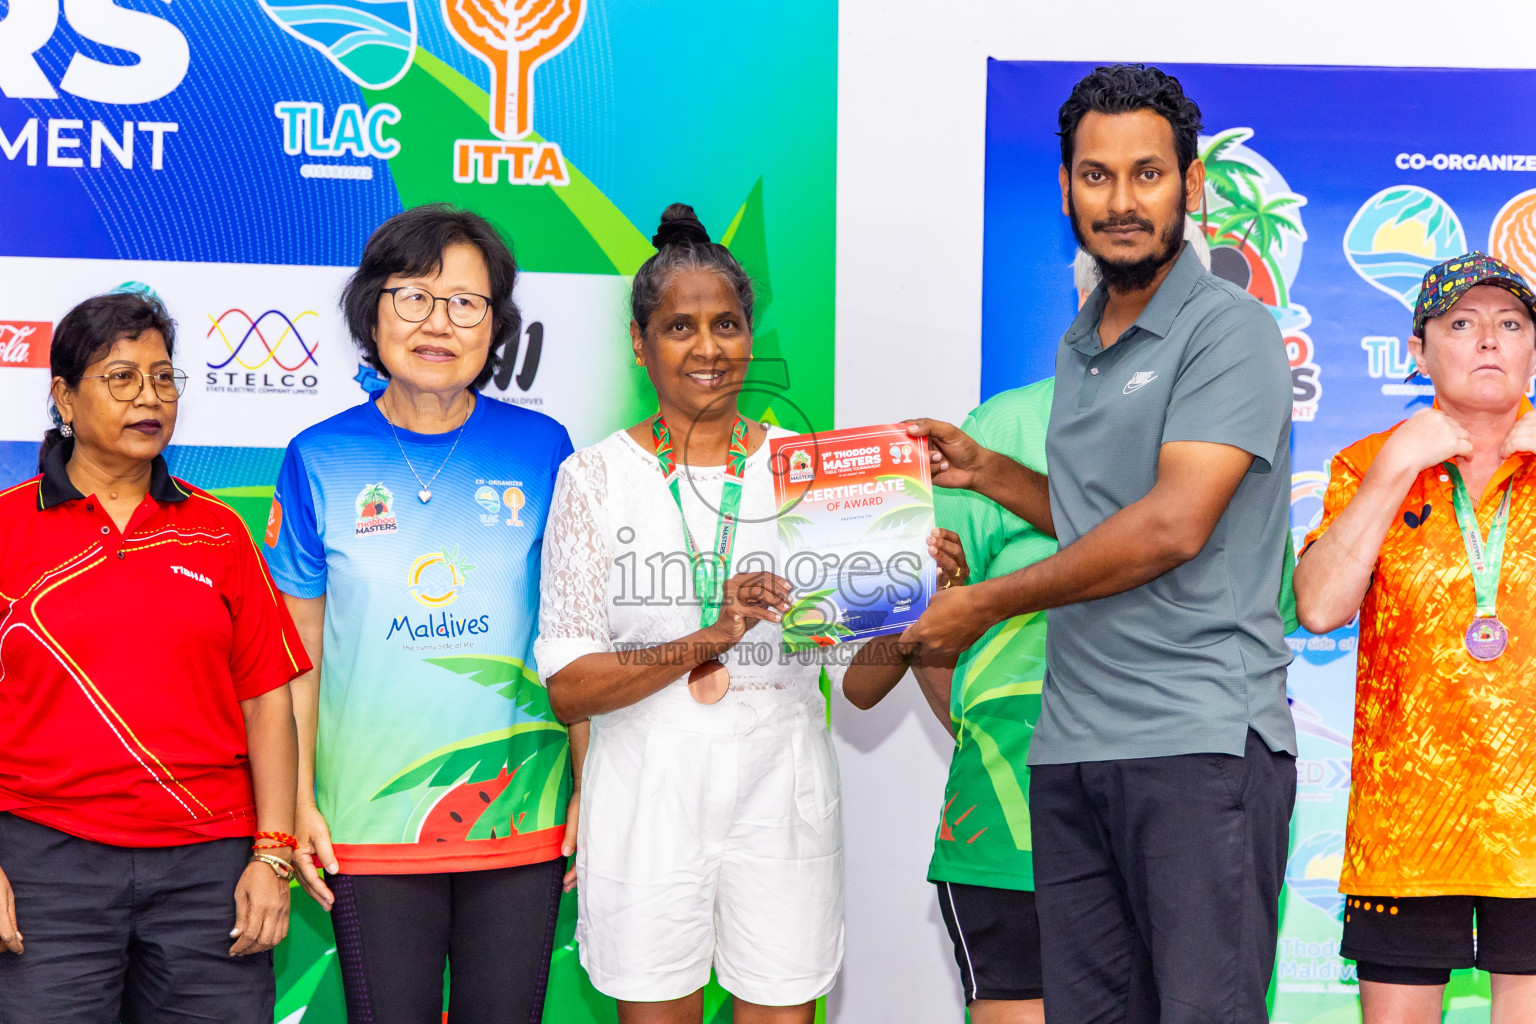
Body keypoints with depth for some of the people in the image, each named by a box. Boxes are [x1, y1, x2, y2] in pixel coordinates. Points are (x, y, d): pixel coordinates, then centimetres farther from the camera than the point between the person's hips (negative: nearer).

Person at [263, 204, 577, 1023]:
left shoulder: (541, 449, 2)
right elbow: (298, 650, 5)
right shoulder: (320, 459, 1)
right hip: (369, 827, 0)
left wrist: (590, 790, 4)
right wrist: (298, 801, 0)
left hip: (522, 819, 1)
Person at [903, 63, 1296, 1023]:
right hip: (1071, 745, 7)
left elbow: (1171, 527, -16)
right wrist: (984, 469, 18)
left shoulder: (1230, 331, -6)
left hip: (1198, 741, -7)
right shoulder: (1079, 346, 20)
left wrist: (986, 604, -9)